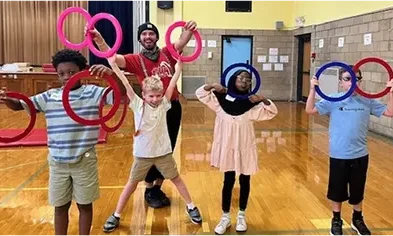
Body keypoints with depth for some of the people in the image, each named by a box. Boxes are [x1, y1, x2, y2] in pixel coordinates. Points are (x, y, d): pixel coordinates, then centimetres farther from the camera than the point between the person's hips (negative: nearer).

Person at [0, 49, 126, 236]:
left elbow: (122, 94, -18)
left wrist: (111, 73, -36)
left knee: (85, 205, 13)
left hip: (84, 161, -2)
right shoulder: (49, 96, 2)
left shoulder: (93, 93, -7)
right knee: (60, 206, 15)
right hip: (57, 162, 3)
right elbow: (19, 105, 7)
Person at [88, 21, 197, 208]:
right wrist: (98, 39, -36)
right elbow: (113, 57, -18)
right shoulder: (136, 60, -3)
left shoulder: (167, 54, 4)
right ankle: (149, 190, 26)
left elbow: (181, 42, -14)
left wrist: (189, 30, -37)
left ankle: (158, 188, 30)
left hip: (172, 108, 3)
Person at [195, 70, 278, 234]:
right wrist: (212, 86, -15)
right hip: (227, 147, 0)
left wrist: (263, 99, -22)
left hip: (245, 148, 1)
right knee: (228, 182, 8)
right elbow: (200, 93, 2)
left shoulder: (252, 103, -5)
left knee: (244, 182, 12)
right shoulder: (221, 98, -3)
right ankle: (225, 217, 22)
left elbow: (273, 112, -7)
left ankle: (241, 216, 30)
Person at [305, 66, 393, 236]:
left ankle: (357, 220, 39)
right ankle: (336, 221, 33)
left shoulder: (367, 101, -1)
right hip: (338, 155, -2)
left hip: (360, 155, 2)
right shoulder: (332, 100, -7)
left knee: (357, 191, 17)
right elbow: (310, 110, -14)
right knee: (337, 191, 13)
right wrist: (313, 89, -24)